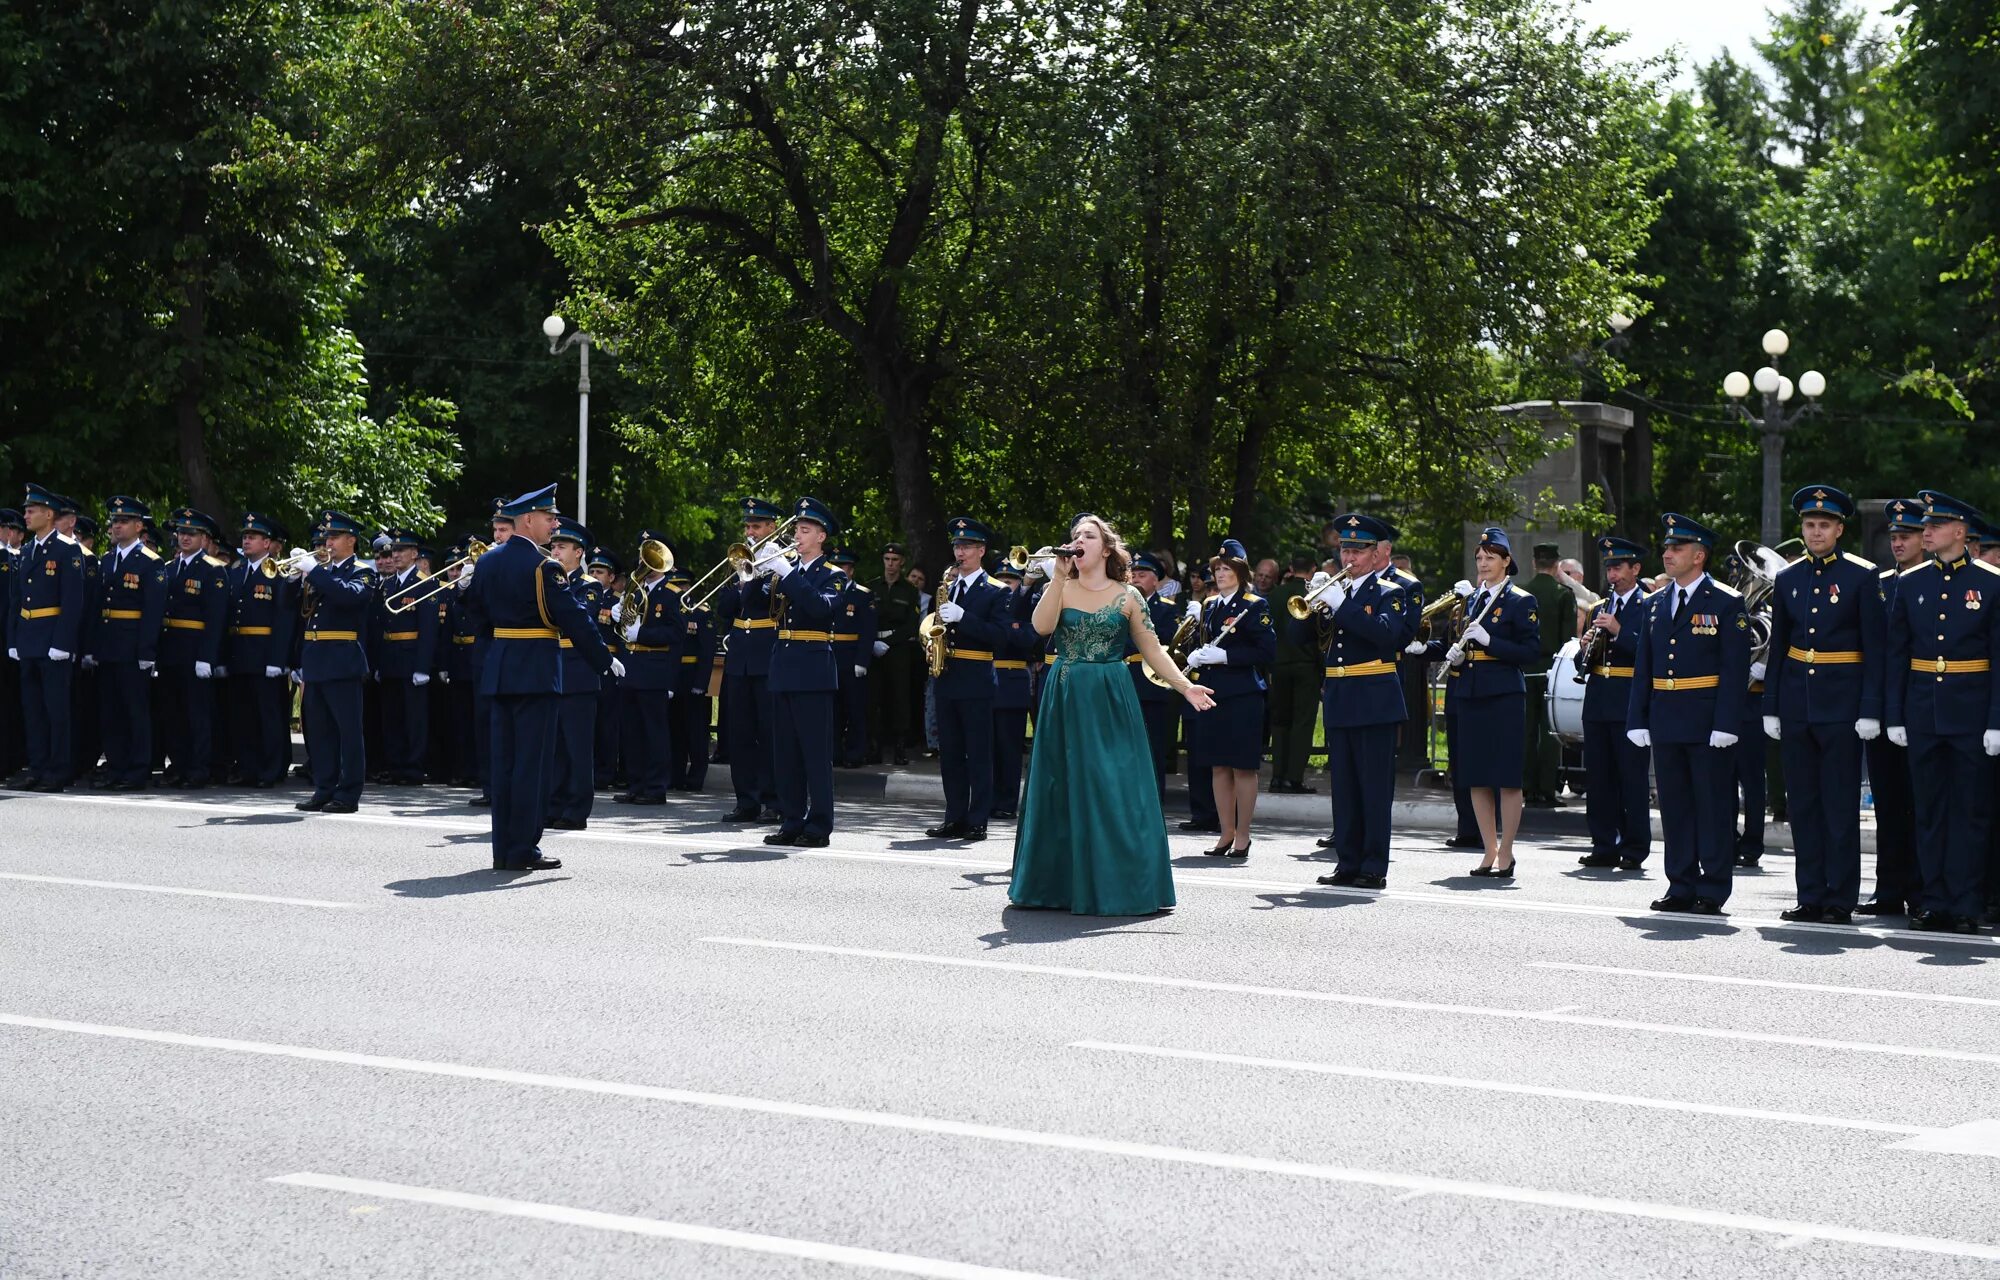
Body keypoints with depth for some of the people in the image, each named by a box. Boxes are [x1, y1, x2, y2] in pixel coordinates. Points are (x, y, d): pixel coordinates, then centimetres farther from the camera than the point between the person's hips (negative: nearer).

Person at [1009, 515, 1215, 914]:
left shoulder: (1127, 596, 3)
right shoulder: (1059, 589, 5)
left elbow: (1152, 649, 3)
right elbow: (1042, 626, -13)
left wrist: (1185, 686, -7)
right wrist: (1059, 578, -17)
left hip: (1111, 703, -1)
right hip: (1065, 701, 1)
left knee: (1113, 792, -4)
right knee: (1063, 790, 5)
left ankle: (1116, 884, 2)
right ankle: (1063, 883, 13)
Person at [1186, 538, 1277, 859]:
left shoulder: (1254, 605, -6)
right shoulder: (1210, 606, 14)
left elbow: (1267, 651, -13)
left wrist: (1224, 656, -19)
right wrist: (1197, 655, 1)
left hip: (1242, 696, -7)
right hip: (1212, 693, 7)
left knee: (1243, 767, -2)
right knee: (1218, 766, 8)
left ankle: (1242, 836, 3)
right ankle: (1226, 834, 14)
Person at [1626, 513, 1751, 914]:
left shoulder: (1726, 603, -4)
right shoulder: (1656, 604, 12)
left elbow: (1735, 669, -9)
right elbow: (1643, 666, 13)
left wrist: (1725, 725, -16)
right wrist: (1638, 720, 5)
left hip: (1706, 724, -6)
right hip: (1665, 722, 6)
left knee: (1711, 805, 0)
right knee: (1674, 805, 8)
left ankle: (1712, 891, 4)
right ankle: (1681, 887, 15)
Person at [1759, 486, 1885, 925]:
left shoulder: (1861, 576, -3)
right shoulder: (1788, 579, 10)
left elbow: (1876, 648, -6)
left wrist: (1870, 710, -12)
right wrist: (1771, 707, 9)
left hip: (1841, 706, -5)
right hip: (1796, 705, 5)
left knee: (1841, 805, -2)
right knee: (1803, 803, 7)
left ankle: (1840, 900, 3)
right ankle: (1810, 896, 13)